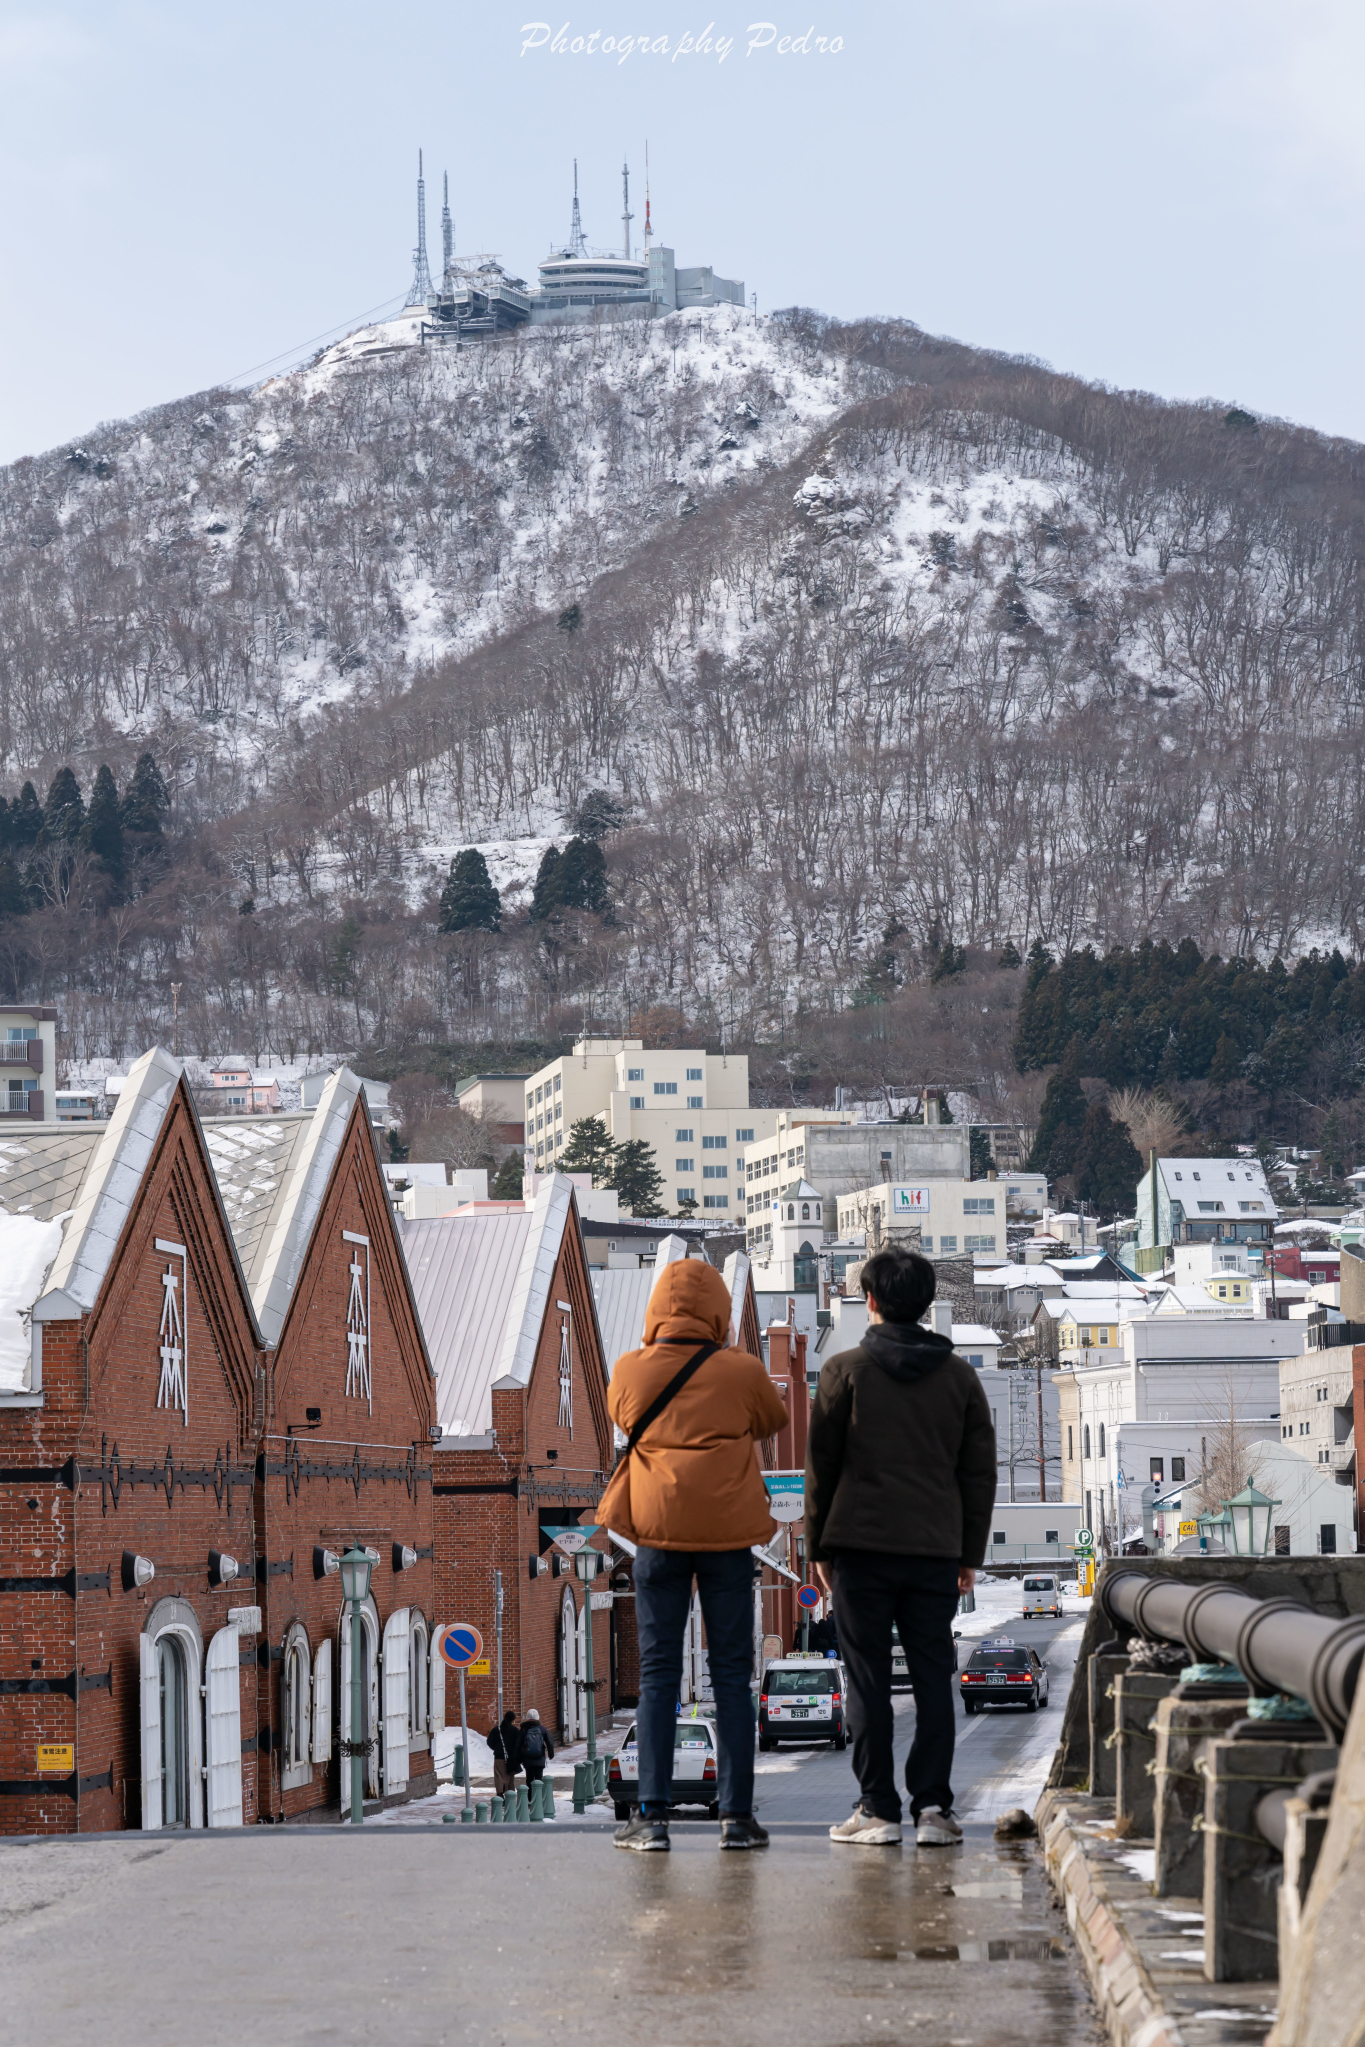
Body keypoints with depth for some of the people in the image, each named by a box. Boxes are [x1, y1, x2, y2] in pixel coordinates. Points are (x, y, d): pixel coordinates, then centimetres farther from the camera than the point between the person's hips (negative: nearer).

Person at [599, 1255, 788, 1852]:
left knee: (658, 1673, 4)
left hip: (658, 1532, 0)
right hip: (728, 1532, 0)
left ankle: (652, 1814, -1)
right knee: (731, 1672, 5)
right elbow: (774, 1419, 15)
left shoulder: (631, 1372, -2)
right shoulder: (741, 1372, -4)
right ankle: (737, 1814, 3)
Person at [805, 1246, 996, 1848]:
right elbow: (979, 1470, 9)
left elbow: (821, 1465, 1)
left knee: (868, 1679, 2)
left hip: (860, 1547, -2)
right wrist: (969, 1553, 14)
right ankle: (932, 1807, 1)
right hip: (935, 1549, 2)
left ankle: (877, 1808, 0)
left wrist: (817, 1547, 9)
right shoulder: (959, 1375, 7)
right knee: (933, 1678, 5)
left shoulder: (845, 1371, -1)